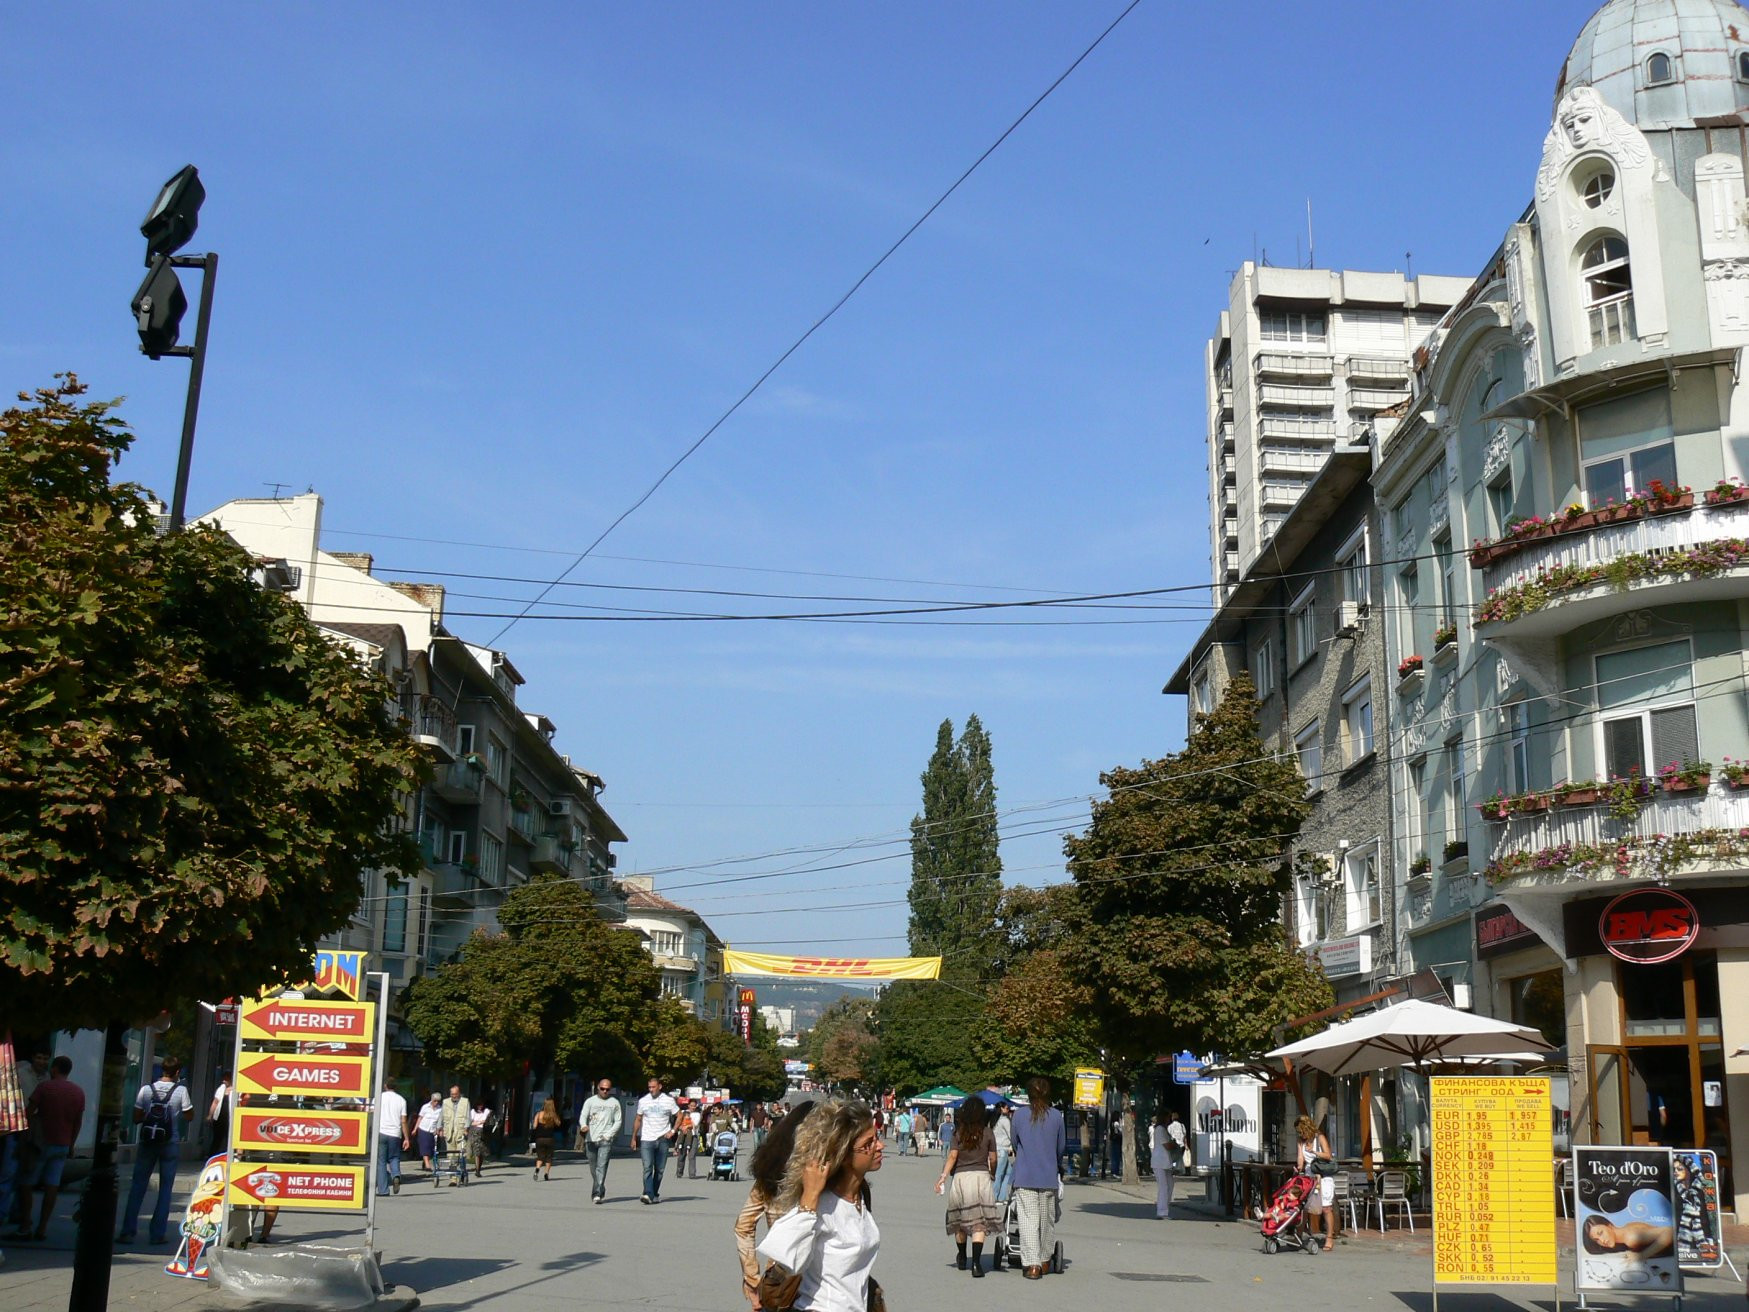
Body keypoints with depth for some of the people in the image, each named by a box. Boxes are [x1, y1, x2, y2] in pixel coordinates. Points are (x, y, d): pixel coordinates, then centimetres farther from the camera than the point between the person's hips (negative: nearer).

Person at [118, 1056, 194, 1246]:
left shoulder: (146, 1089, -4)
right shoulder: (180, 1091, -9)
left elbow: (136, 1118, -1)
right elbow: (189, 1117, 0)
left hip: (146, 1143, 1)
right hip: (169, 1144, -1)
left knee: (137, 1187, 10)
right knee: (165, 1188, 8)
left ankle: (128, 1232, 6)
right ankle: (157, 1233, 6)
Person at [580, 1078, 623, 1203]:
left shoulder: (614, 1103, 9)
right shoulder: (590, 1101, 9)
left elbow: (618, 1121, 8)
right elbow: (583, 1116, 1)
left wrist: (609, 1134, -6)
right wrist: (584, 1125, -22)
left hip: (606, 1140, -2)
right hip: (591, 1139, 2)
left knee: (602, 1167, -15)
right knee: (593, 1168, 9)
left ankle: (597, 1194, -20)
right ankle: (600, 1192, 26)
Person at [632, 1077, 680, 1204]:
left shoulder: (669, 1101, 1)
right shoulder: (643, 1101, 6)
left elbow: (679, 1115, 9)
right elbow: (638, 1120, 14)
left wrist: (672, 1131, -2)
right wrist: (634, 1138, 12)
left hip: (663, 1139, 0)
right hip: (646, 1140, 0)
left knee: (659, 1169, 5)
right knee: (647, 1168, -14)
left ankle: (654, 1194, 17)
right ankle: (648, 1195, -22)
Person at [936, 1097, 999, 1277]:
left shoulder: (958, 1133, -1)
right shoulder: (987, 1133, 0)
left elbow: (952, 1156, -8)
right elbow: (993, 1159, 5)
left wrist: (943, 1177, -7)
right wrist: (993, 1174, 24)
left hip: (960, 1177, 1)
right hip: (981, 1176, -1)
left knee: (960, 1220, 16)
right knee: (979, 1222, -3)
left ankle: (962, 1259, 32)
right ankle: (976, 1263, -15)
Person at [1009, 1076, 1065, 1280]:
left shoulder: (1019, 1116, -4)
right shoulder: (1056, 1116, -2)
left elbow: (1015, 1144, 9)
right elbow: (1062, 1147, 7)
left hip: (1024, 1177, -1)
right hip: (1049, 1177, 1)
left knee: (1028, 1220, -1)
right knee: (1047, 1219, 15)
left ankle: (1032, 1264, -9)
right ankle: (1045, 1260, 25)